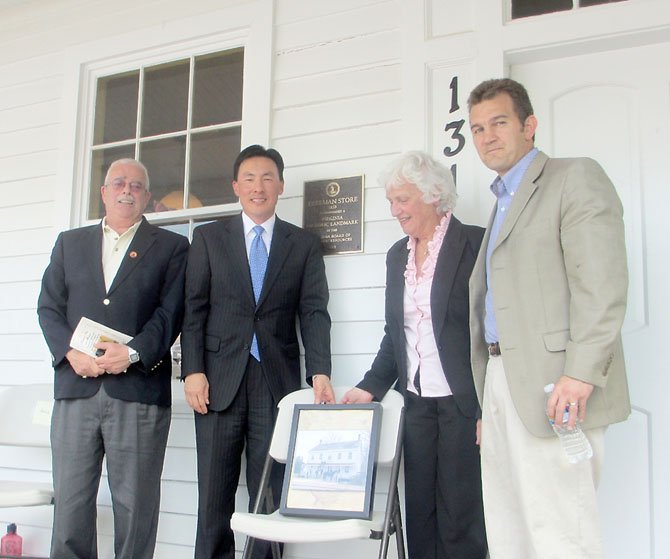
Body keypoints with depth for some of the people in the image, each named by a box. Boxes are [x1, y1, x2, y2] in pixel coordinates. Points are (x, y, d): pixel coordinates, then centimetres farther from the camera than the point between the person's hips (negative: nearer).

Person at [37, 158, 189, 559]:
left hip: (139, 389, -2)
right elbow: (49, 307, 11)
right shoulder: (70, 243, 19)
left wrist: (133, 352, -15)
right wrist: (70, 352, -6)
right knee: (70, 500, 4)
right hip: (76, 388, 3)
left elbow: (171, 312, 0)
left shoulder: (172, 247, 10)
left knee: (135, 504, 1)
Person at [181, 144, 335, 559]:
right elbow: (194, 308, 5)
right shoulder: (209, 237, 10)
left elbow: (314, 312, 2)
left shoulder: (305, 245, 10)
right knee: (215, 494, 4)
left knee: (270, 495, 3)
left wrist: (320, 373, -11)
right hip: (220, 380, 0)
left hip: (278, 381, 0)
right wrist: (193, 370, -6)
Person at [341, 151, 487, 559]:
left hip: (463, 403, -6)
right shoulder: (398, 255, 14)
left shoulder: (474, 244, -6)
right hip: (418, 403, 6)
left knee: (460, 520, -1)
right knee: (419, 517, 10)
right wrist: (371, 388, 7)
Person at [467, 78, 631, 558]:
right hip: (502, 385, 9)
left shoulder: (576, 178, -1)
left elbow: (602, 284, -14)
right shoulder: (503, 201, 24)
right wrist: (487, 403, 16)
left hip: (552, 390, -8)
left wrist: (581, 373, -23)